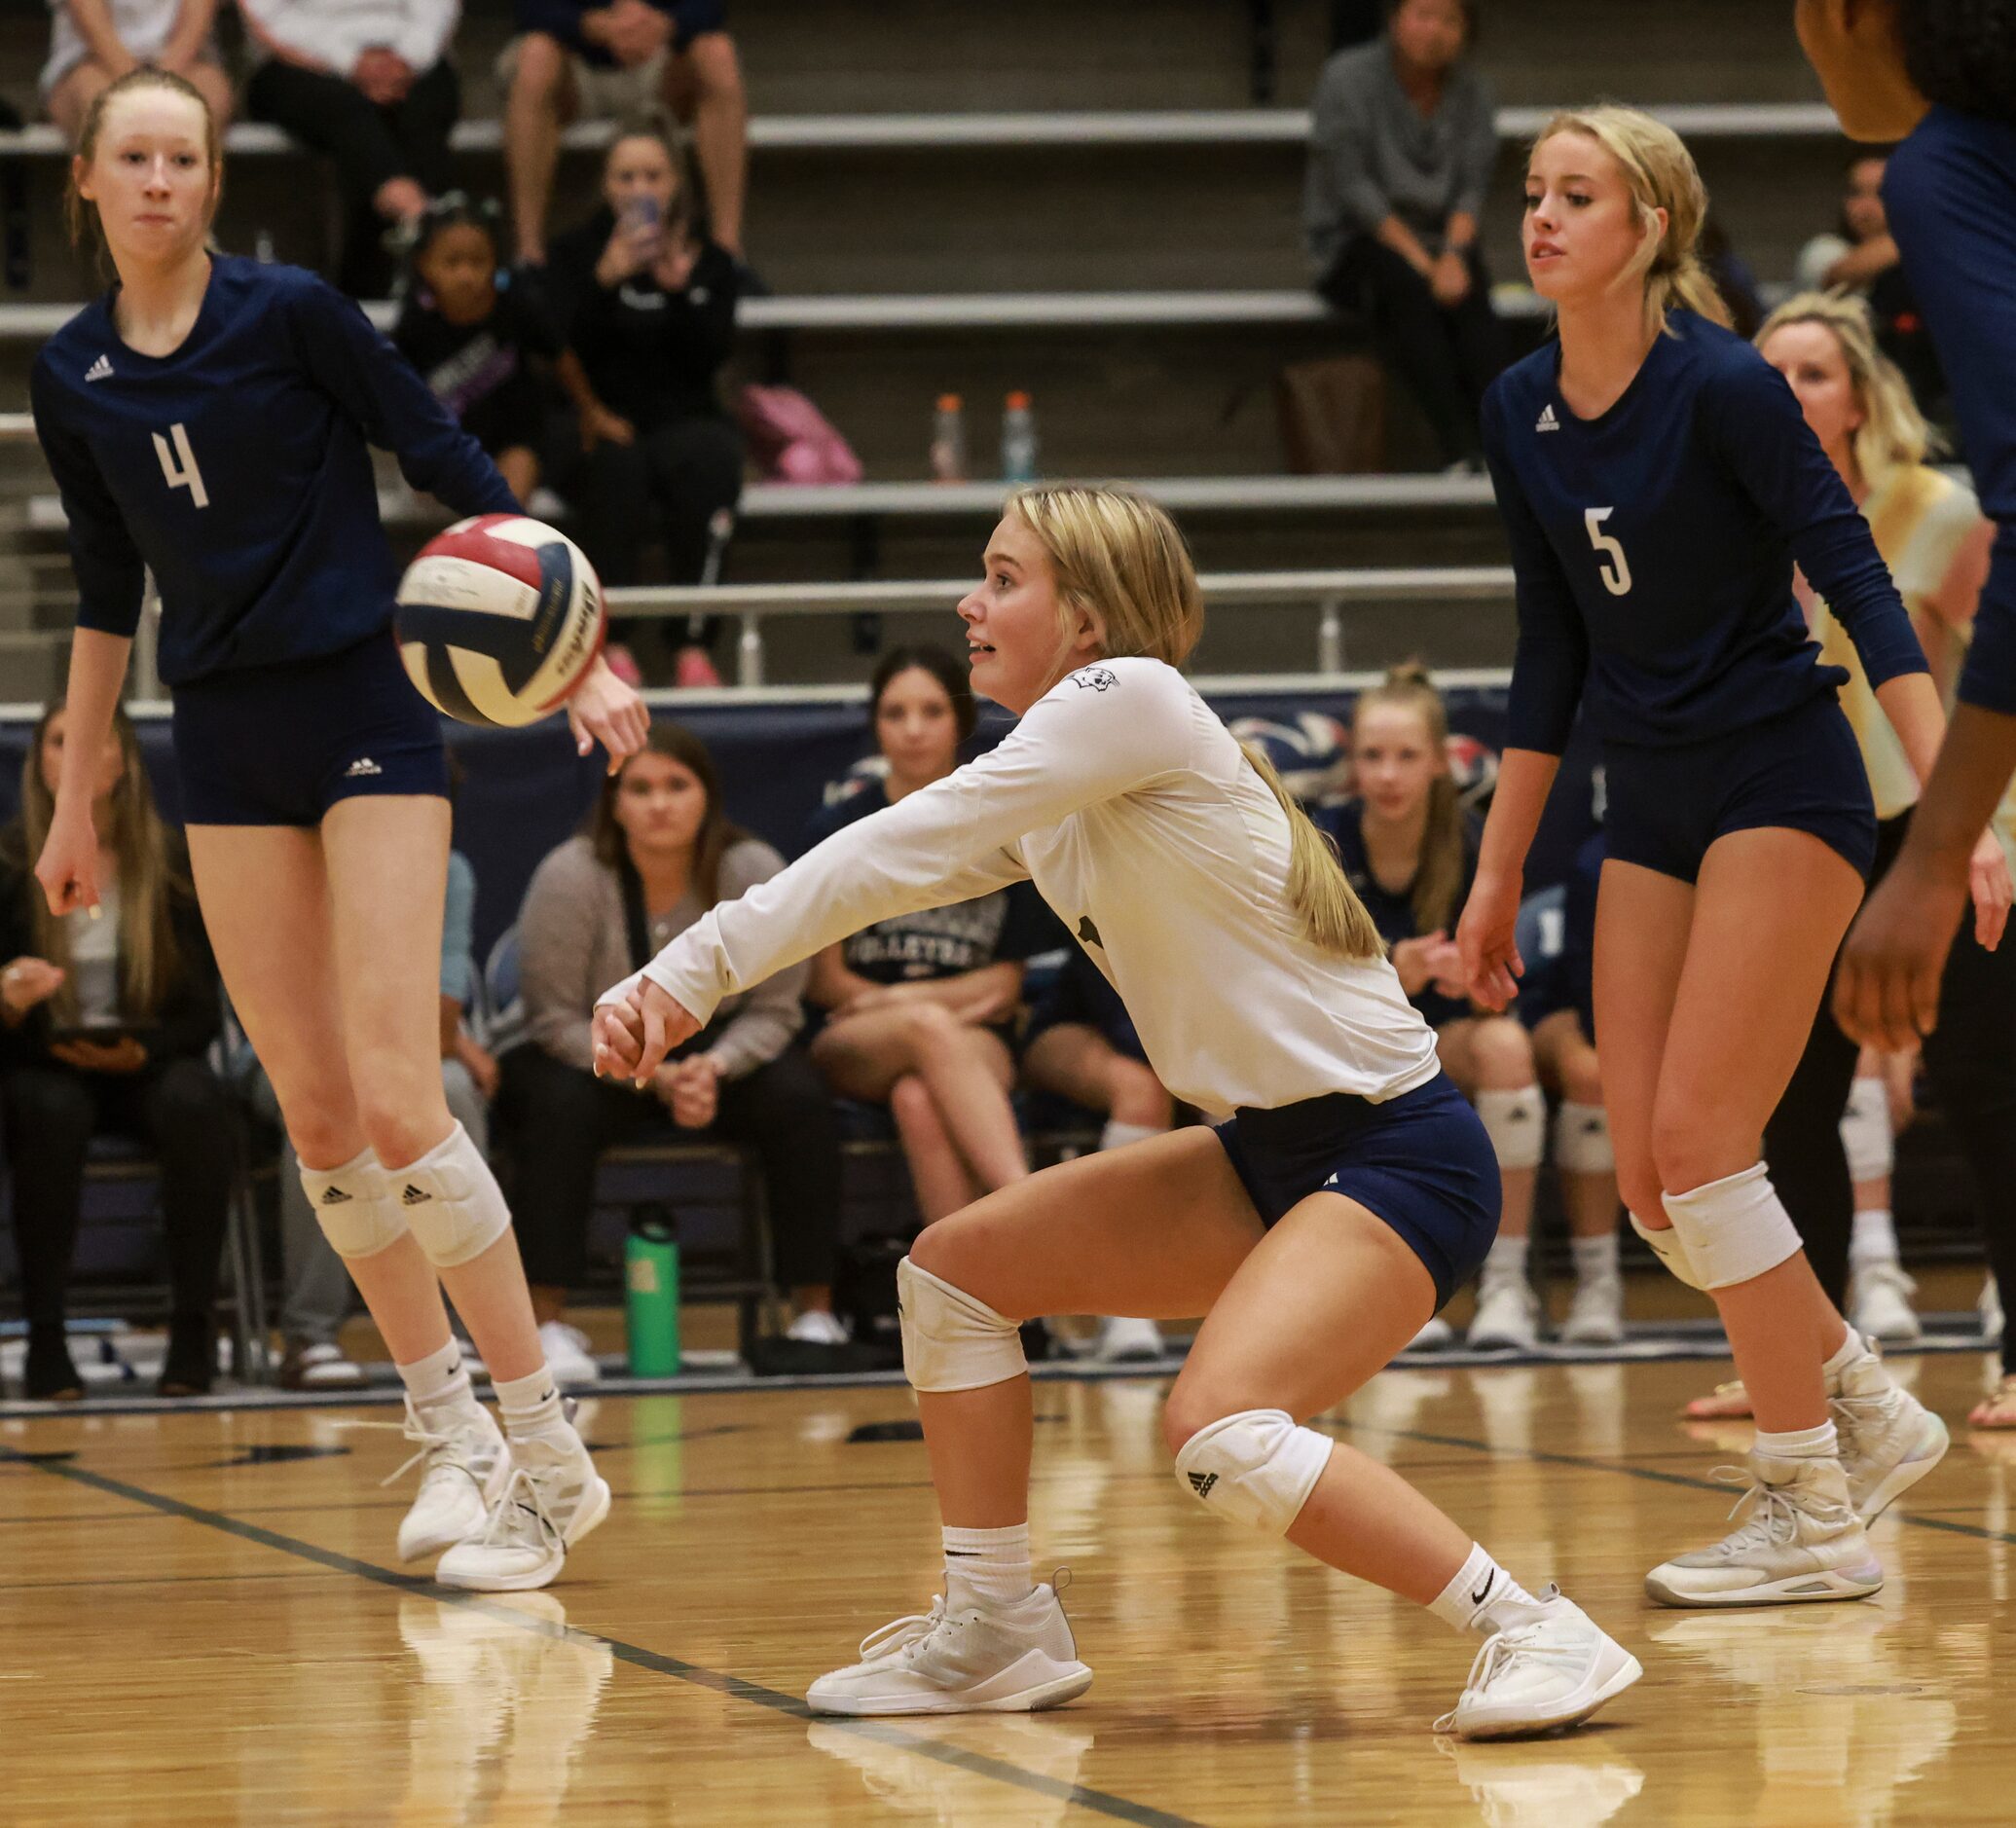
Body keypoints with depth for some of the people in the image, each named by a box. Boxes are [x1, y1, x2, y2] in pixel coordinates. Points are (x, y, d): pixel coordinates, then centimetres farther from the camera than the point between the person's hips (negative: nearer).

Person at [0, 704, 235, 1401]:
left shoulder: (171, 864, 2)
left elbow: (202, 1009, 3)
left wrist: (142, 1050, -17)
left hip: (147, 1063, 1)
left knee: (196, 1103, -33)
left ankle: (193, 1329, -26)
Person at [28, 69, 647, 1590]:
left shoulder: (290, 312, -8)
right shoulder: (72, 378, 7)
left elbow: (460, 476, -6)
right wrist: (75, 802, 19)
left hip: (370, 716, -5)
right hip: (228, 747, 5)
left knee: (398, 1102, -13)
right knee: (316, 1116, 2)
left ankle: (548, 1453, -6)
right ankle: (453, 1438, 14)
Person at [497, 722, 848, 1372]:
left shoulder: (756, 873, -11)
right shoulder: (569, 878, -18)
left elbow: (773, 1010, -6)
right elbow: (557, 1020, -15)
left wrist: (714, 1068, -28)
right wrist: (656, 1077, -28)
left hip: (723, 1055, 2)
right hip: (596, 1058, -2)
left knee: (798, 1095, -26)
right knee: (559, 1104, -34)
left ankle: (816, 1314, -18)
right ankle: (548, 1323, -31)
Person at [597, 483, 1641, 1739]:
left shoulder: (1133, 697, -14)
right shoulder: (1051, 801, 12)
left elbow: (904, 848, -18)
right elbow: (906, 868, 4)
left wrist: (699, 968, -17)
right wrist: (682, 976, -11)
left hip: (1398, 1154, -10)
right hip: (1273, 1151, 10)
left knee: (1221, 1433, -28)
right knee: (955, 1269, 10)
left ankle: (1536, 1633, -18)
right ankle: (999, 1633, 18)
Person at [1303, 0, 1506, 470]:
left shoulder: (1470, 92, 5)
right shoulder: (1348, 79, -7)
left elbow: (1472, 187, 1)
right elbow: (1352, 186, -13)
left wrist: (1453, 254, -20)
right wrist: (1420, 260, -21)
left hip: (1439, 241, 3)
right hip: (1354, 242, -3)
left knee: (1467, 291, -31)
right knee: (1407, 289, -35)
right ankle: (1459, 452, -46)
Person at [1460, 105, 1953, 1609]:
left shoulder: (1724, 387, -15)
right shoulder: (1520, 413, 5)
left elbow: (1858, 581, -18)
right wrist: (1499, 875, 15)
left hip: (1783, 788, -7)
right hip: (1653, 808, 7)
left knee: (1696, 1136, -14)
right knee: (1652, 1183, 1)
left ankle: (1814, 1518, -5)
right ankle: (1869, 1413, 22)